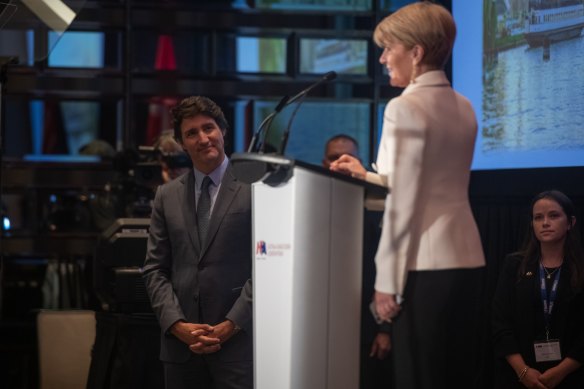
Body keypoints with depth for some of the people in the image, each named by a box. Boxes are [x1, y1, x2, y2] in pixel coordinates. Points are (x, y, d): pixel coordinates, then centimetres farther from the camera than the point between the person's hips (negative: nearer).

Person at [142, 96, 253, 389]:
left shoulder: (254, 188, 0)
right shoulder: (167, 196, 13)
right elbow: (155, 269, 10)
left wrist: (231, 325, -10)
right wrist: (178, 325, -5)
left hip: (238, 340, -4)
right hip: (181, 343, 4)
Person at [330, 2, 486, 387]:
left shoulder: (405, 108, -11)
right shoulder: (463, 107, 13)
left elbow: (403, 204, -14)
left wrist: (386, 280, -11)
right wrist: (365, 176, 26)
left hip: (428, 266, -8)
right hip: (468, 260, 8)